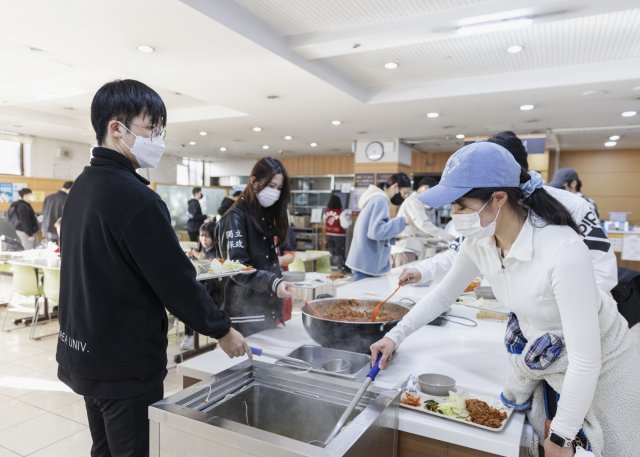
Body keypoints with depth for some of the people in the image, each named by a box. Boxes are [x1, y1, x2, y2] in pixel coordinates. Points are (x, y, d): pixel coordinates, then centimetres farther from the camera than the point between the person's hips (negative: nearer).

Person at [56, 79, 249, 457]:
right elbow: (176, 280, -20)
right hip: (124, 361, -9)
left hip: (85, 351, 9)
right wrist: (222, 330, -8)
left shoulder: (83, 186, 6)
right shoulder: (136, 198, -24)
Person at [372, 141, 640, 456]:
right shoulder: (479, 241, -18)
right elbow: (443, 295, 0)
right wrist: (396, 335, -4)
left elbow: (585, 361, -32)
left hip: (599, 365, -5)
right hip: (540, 359, 5)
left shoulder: (563, 251, -38)